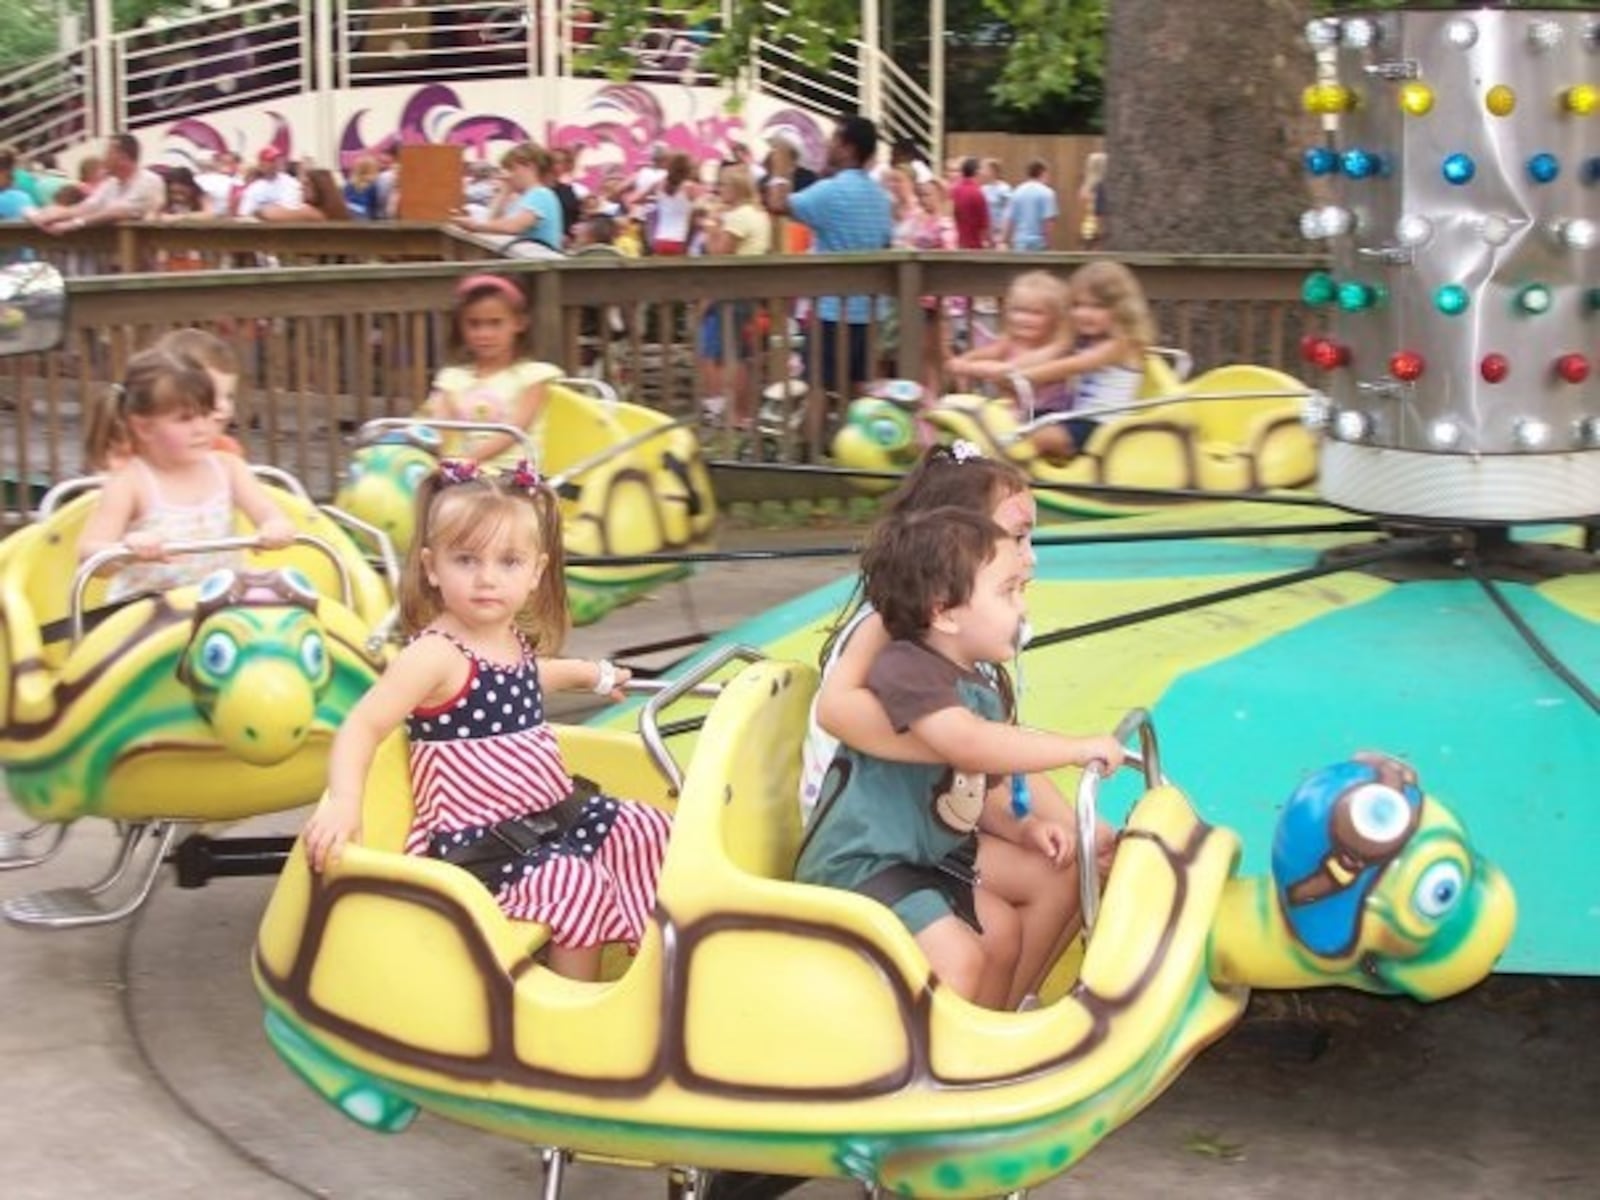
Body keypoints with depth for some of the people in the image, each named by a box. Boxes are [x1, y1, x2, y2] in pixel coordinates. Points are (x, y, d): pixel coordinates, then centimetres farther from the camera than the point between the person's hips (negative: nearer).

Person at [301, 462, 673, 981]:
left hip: (555, 813, 9)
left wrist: (588, 673, 46)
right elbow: (363, 727, -27)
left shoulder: (514, 640, 7)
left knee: (648, 831, 7)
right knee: (577, 881, -27)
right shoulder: (435, 654, -19)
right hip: (480, 840, -9)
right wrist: (342, 802, -43)